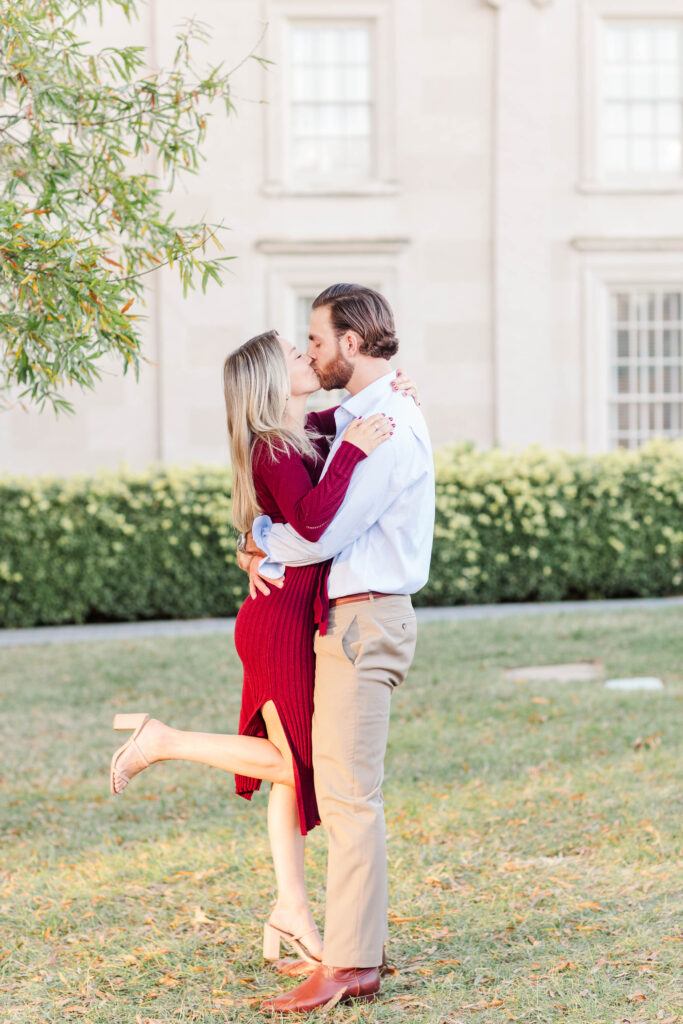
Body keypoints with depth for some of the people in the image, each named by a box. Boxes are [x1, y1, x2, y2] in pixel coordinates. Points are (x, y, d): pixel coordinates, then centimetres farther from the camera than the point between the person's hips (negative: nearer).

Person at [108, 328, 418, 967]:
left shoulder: (310, 431, 7)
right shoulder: (274, 452, -18)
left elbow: (350, 418, 29)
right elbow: (312, 520, -36)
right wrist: (354, 452, -30)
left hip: (294, 619, 9)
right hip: (280, 620, -9)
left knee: (296, 766, 12)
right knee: (297, 764, -2)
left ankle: (291, 909, 19)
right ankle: (162, 742, 6)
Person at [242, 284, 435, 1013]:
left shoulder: (391, 428, -16)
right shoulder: (353, 419, 17)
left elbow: (323, 534, -19)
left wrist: (260, 544, -1)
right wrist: (265, 554, 3)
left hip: (363, 619, -10)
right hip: (346, 620, 10)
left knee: (349, 797, -9)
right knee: (342, 795, 12)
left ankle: (348, 968, -7)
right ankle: (359, 950, 17)